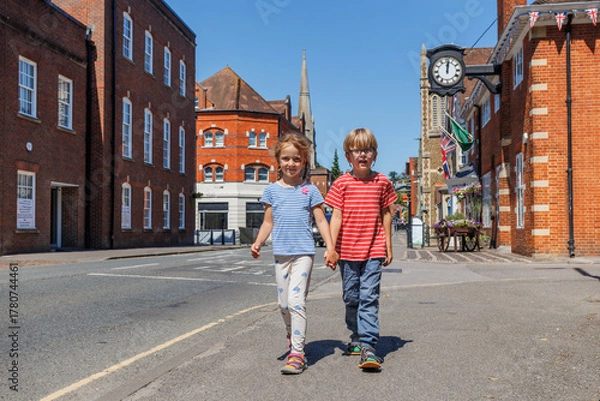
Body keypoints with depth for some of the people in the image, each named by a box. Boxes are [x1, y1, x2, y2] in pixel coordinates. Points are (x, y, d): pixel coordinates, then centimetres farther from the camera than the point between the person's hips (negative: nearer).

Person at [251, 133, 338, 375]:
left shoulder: (309, 190, 3)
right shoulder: (272, 190, 9)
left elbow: (321, 220, 3)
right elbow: (268, 222, 12)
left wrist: (330, 248, -6)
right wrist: (258, 242, -3)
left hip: (303, 252, -3)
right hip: (281, 252, 4)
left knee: (296, 300, -13)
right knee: (283, 302, 12)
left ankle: (297, 353, -8)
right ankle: (292, 338, 37)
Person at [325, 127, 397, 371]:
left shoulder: (382, 182, 4)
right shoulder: (342, 183, 0)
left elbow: (386, 215, 9)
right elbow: (336, 216, -2)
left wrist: (388, 247, 10)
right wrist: (331, 247, -9)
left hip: (373, 251, -1)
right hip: (347, 250, 1)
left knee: (369, 298, -8)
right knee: (351, 297, 13)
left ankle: (368, 346, -8)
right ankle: (356, 336, 32)